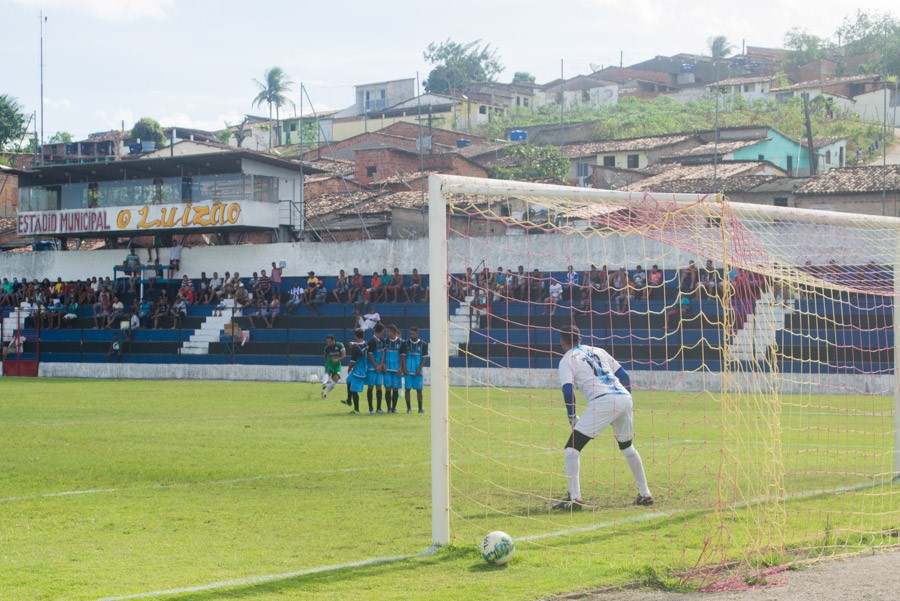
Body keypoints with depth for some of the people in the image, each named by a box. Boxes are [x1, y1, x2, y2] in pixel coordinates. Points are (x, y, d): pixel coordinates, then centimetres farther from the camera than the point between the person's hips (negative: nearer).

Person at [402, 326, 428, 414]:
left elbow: (424, 358, 3)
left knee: (419, 390, 1)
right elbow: (403, 357, 4)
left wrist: (419, 369, -7)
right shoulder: (406, 344, 4)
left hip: (418, 371, 0)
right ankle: (409, 408, 7)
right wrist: (404, 369, -6)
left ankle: (420, 408, 7)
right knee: (407, 389, 0)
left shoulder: (423, 344, 3)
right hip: (408, 370, 0)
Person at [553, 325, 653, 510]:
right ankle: (645, 494, 29)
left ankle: (574, 498, -14)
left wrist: (571, 416, 7)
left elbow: (568, 389, -3)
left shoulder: (567, 360, 11)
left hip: (603, 400, -6)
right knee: (627, 446, 28)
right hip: (625, 398, 6)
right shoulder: (598, 351, 28)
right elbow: (624, 375, 24)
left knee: (572, 447, -1)